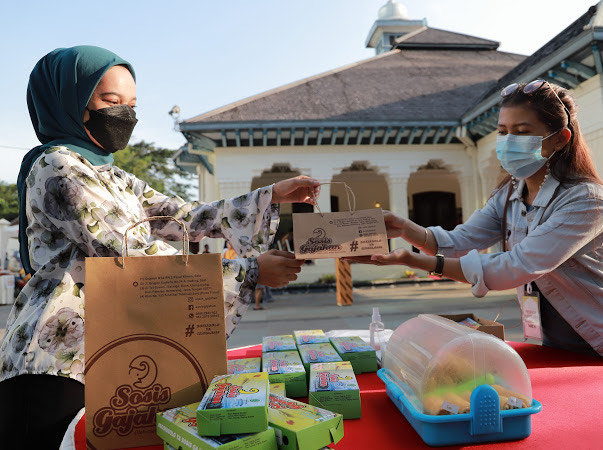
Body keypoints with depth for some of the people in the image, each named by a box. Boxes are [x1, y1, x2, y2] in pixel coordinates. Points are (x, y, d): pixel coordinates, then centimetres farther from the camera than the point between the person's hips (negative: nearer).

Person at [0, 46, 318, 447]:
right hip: (55, 364, -8)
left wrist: (273, 197, 1)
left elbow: (187, 217, 7)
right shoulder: (58, 166, -13)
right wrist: (250, 271, -18)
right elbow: (137, 254, -20)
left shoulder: (115, 179, 15)